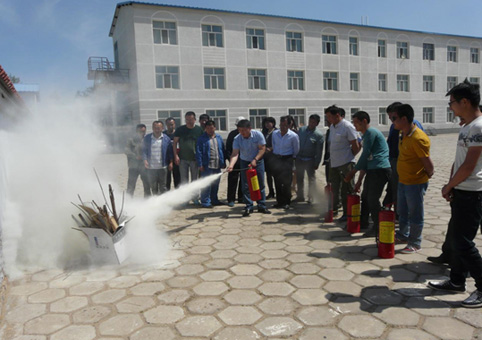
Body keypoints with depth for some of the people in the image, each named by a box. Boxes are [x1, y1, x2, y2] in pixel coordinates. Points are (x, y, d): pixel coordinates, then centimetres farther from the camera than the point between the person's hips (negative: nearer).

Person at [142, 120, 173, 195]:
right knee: (153, 186, 10)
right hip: (151, 167, 1)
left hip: (162, 167, -1)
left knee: (162, 186, 6)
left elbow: (170, 151, 4)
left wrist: (171, 162, -4)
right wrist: (145, 160, -8)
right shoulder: (147, 138, 2)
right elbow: (144, 150, 5)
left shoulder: (166, 138, 0)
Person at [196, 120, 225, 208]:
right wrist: (200, 164, -13)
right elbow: (198, 152, -7)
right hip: (207, 166, -5)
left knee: (216, 184, 14)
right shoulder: (202, 139, -4)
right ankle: (205, 202, 4)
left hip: (217, 165, 6)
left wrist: (223, 163, 12)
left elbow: (222, 150, 16)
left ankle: (214, 200, 26)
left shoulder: (219, 138, 12)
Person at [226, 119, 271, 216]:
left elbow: (262, 148, -13)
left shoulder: (258, 135, -17)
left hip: (258, 161, 0)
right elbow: (235, 153, -25)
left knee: (261, 185, 5)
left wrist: (255, 160, -25)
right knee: (246, 186, -4)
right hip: (245, 162, 0)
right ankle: (248, 207, 5)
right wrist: (231, 165, -42)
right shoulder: (237, 139, -17)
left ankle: (262, 206, 16)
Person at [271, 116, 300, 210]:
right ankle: (279, 201, 16)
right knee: (277, 182, 6)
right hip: (276, 159, 4)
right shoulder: (275, 133, 0)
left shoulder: (293, 136, -10)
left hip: (287, 160, -3)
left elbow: (296, 150, 4)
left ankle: (286, 202, 6)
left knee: (286, 182, -5)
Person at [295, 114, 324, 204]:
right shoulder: (301, 129, 4)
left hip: (310, 160, -4)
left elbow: (319, 151, -6)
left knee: (311, 178, 1)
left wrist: (316, 163, -8)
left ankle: (311, 197, 11)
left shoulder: (319, 135, -7)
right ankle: (300, 196, 24)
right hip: (299, 158, 4)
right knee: (299, 178, 12)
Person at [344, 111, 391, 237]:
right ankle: (363, 223, 29)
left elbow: (365, 155, -12)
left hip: (380, 169, -10)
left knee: (373, 199, -6)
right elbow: (366, 158, 22)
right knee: (365, 197, 16)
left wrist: (352, 172, -5)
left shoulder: (371, 132, -9)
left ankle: (377, 229, 4)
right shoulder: (366, 135, 21)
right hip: (372, 170, 10)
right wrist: (359, 180, 20)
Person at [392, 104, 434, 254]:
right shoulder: (404, 134, 6)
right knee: (402, 212, 21)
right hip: (403, 181, 9)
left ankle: (414, 244, 18)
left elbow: (427, 162, -20)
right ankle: (402, 236, 38)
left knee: (415, 215, 5)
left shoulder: (418, 138, -24)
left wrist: (428, 175, -5)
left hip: (415, 183, -9)